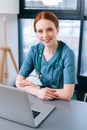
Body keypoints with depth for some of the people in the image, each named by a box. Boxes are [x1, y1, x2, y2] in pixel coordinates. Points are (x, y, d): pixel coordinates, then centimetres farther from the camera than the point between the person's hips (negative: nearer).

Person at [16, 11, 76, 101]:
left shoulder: (67, 54, -20)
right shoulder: (34, 50, -7)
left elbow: (67, 94, -24)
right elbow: (19, 81, -6)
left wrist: (34, 87, -17)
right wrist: (38, 92, -25)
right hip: (43, 101, 4)